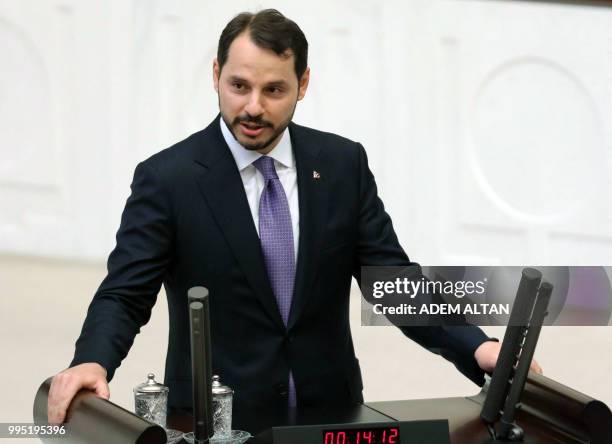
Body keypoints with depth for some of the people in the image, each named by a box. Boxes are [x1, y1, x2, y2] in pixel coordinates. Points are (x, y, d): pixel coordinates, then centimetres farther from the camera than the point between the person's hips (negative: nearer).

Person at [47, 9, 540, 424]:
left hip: (327, 411, 3)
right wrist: (91, 363, -30)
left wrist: (478, 348, -12)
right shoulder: (168, 178, -5)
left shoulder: (343, 164, 4)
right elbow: (124, 295, -9)